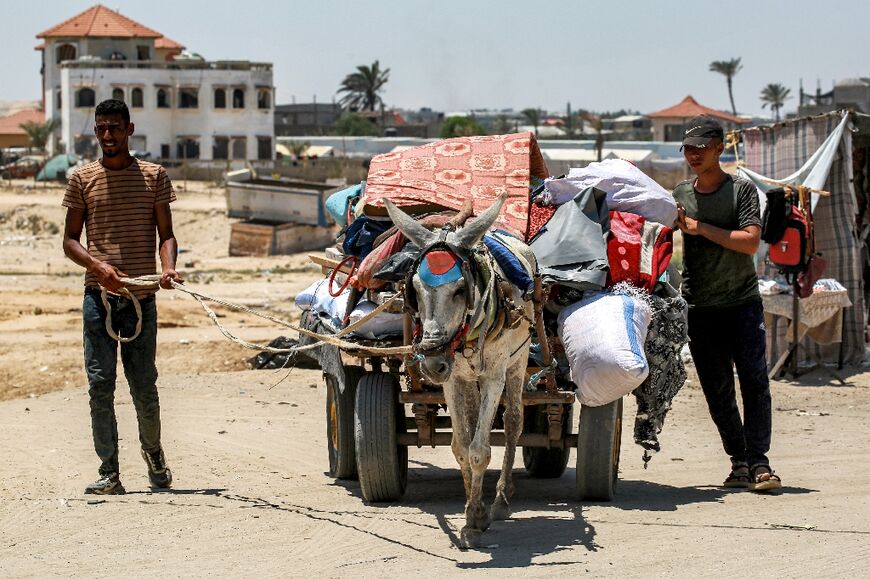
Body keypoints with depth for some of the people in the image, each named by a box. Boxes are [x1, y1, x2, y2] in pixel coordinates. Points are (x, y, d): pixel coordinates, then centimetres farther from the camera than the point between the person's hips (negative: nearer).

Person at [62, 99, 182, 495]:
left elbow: (165, 234, 6)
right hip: (98, 296, 0)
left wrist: (168, 268, -15)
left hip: (141, 297, 0)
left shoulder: (153, 176, 7)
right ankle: (109, 473, -1)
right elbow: (70, 240, 8)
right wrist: (97, 264, -11)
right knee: (100, 384, -4)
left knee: (144, 385, 3)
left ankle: (153, 453, 30)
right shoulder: (83, 179, 7)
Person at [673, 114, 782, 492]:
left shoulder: (742, 190, -1)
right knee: (717, 391, 2)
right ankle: (739, 461, 9)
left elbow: (750, 242, -14)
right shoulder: (679, 195, 12)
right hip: (699, 308, 3)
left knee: (754, 380, -12)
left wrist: (701, 228, -15)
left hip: (742, 302, -3)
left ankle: (758, 461, -11)